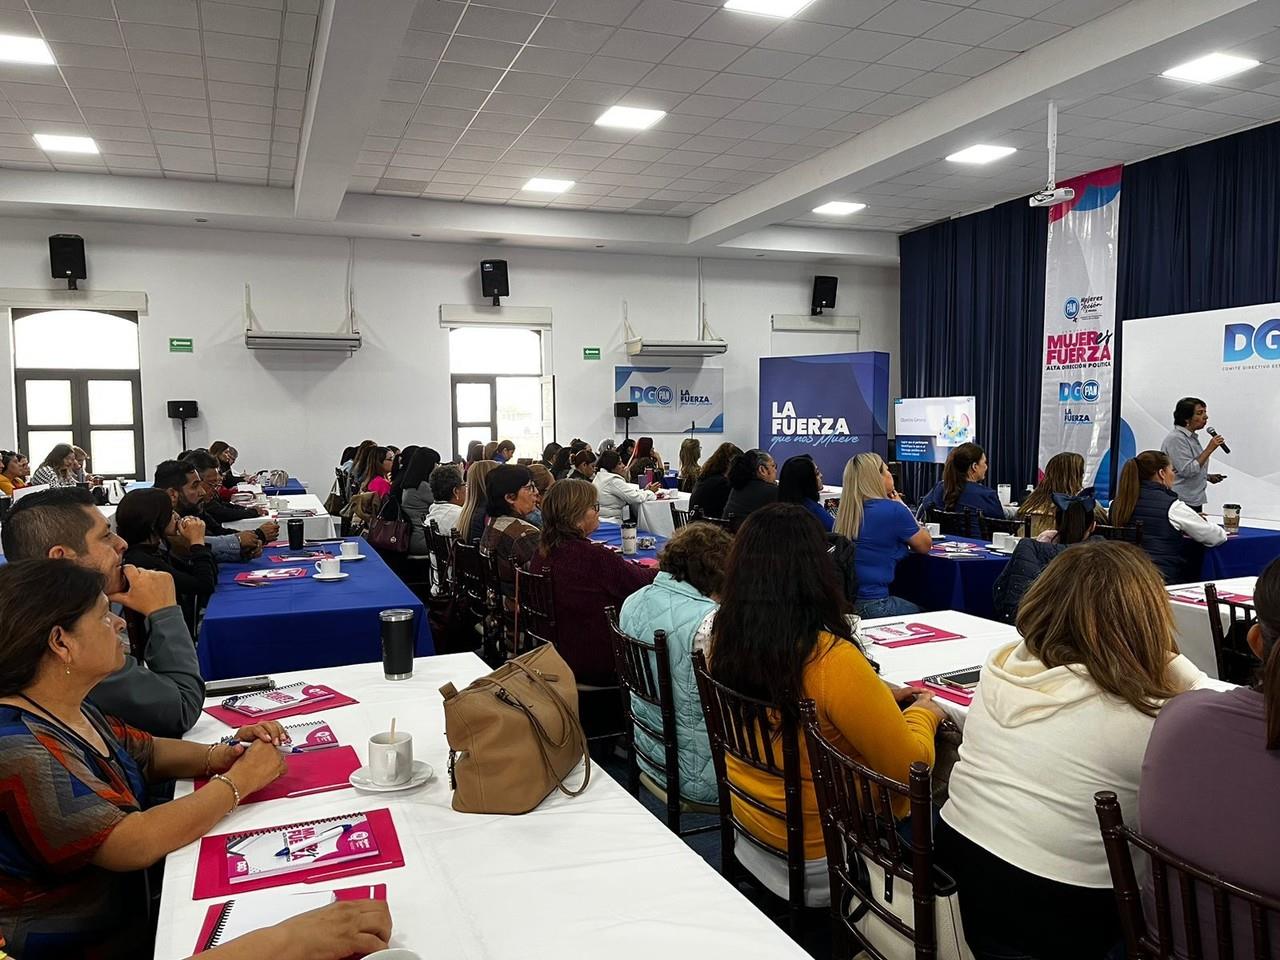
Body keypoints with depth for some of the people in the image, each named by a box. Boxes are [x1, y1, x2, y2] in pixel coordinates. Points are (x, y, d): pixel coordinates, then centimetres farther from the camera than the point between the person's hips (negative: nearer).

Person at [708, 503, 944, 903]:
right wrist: (924, 713, 0)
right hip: (818, 856, -6)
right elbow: (908, 768, -20)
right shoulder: (832, 660, -32)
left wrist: (877, 698, 11)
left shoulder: (725, 639, -10)